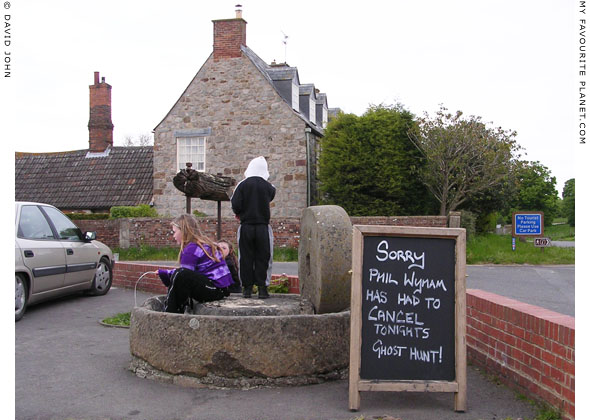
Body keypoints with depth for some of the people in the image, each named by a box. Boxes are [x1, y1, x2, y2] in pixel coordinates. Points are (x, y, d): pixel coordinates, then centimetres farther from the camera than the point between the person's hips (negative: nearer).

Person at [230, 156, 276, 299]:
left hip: (246, 226, 0)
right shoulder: (268, 186, -2)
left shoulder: (242, 185, -4)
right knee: (262, 257, 5)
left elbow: (235, 205, -9)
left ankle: (247, 288, 9)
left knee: (246, 257, 7)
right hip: (263, 227, 0)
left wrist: (239, 214, 10)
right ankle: (262, 288, 3)